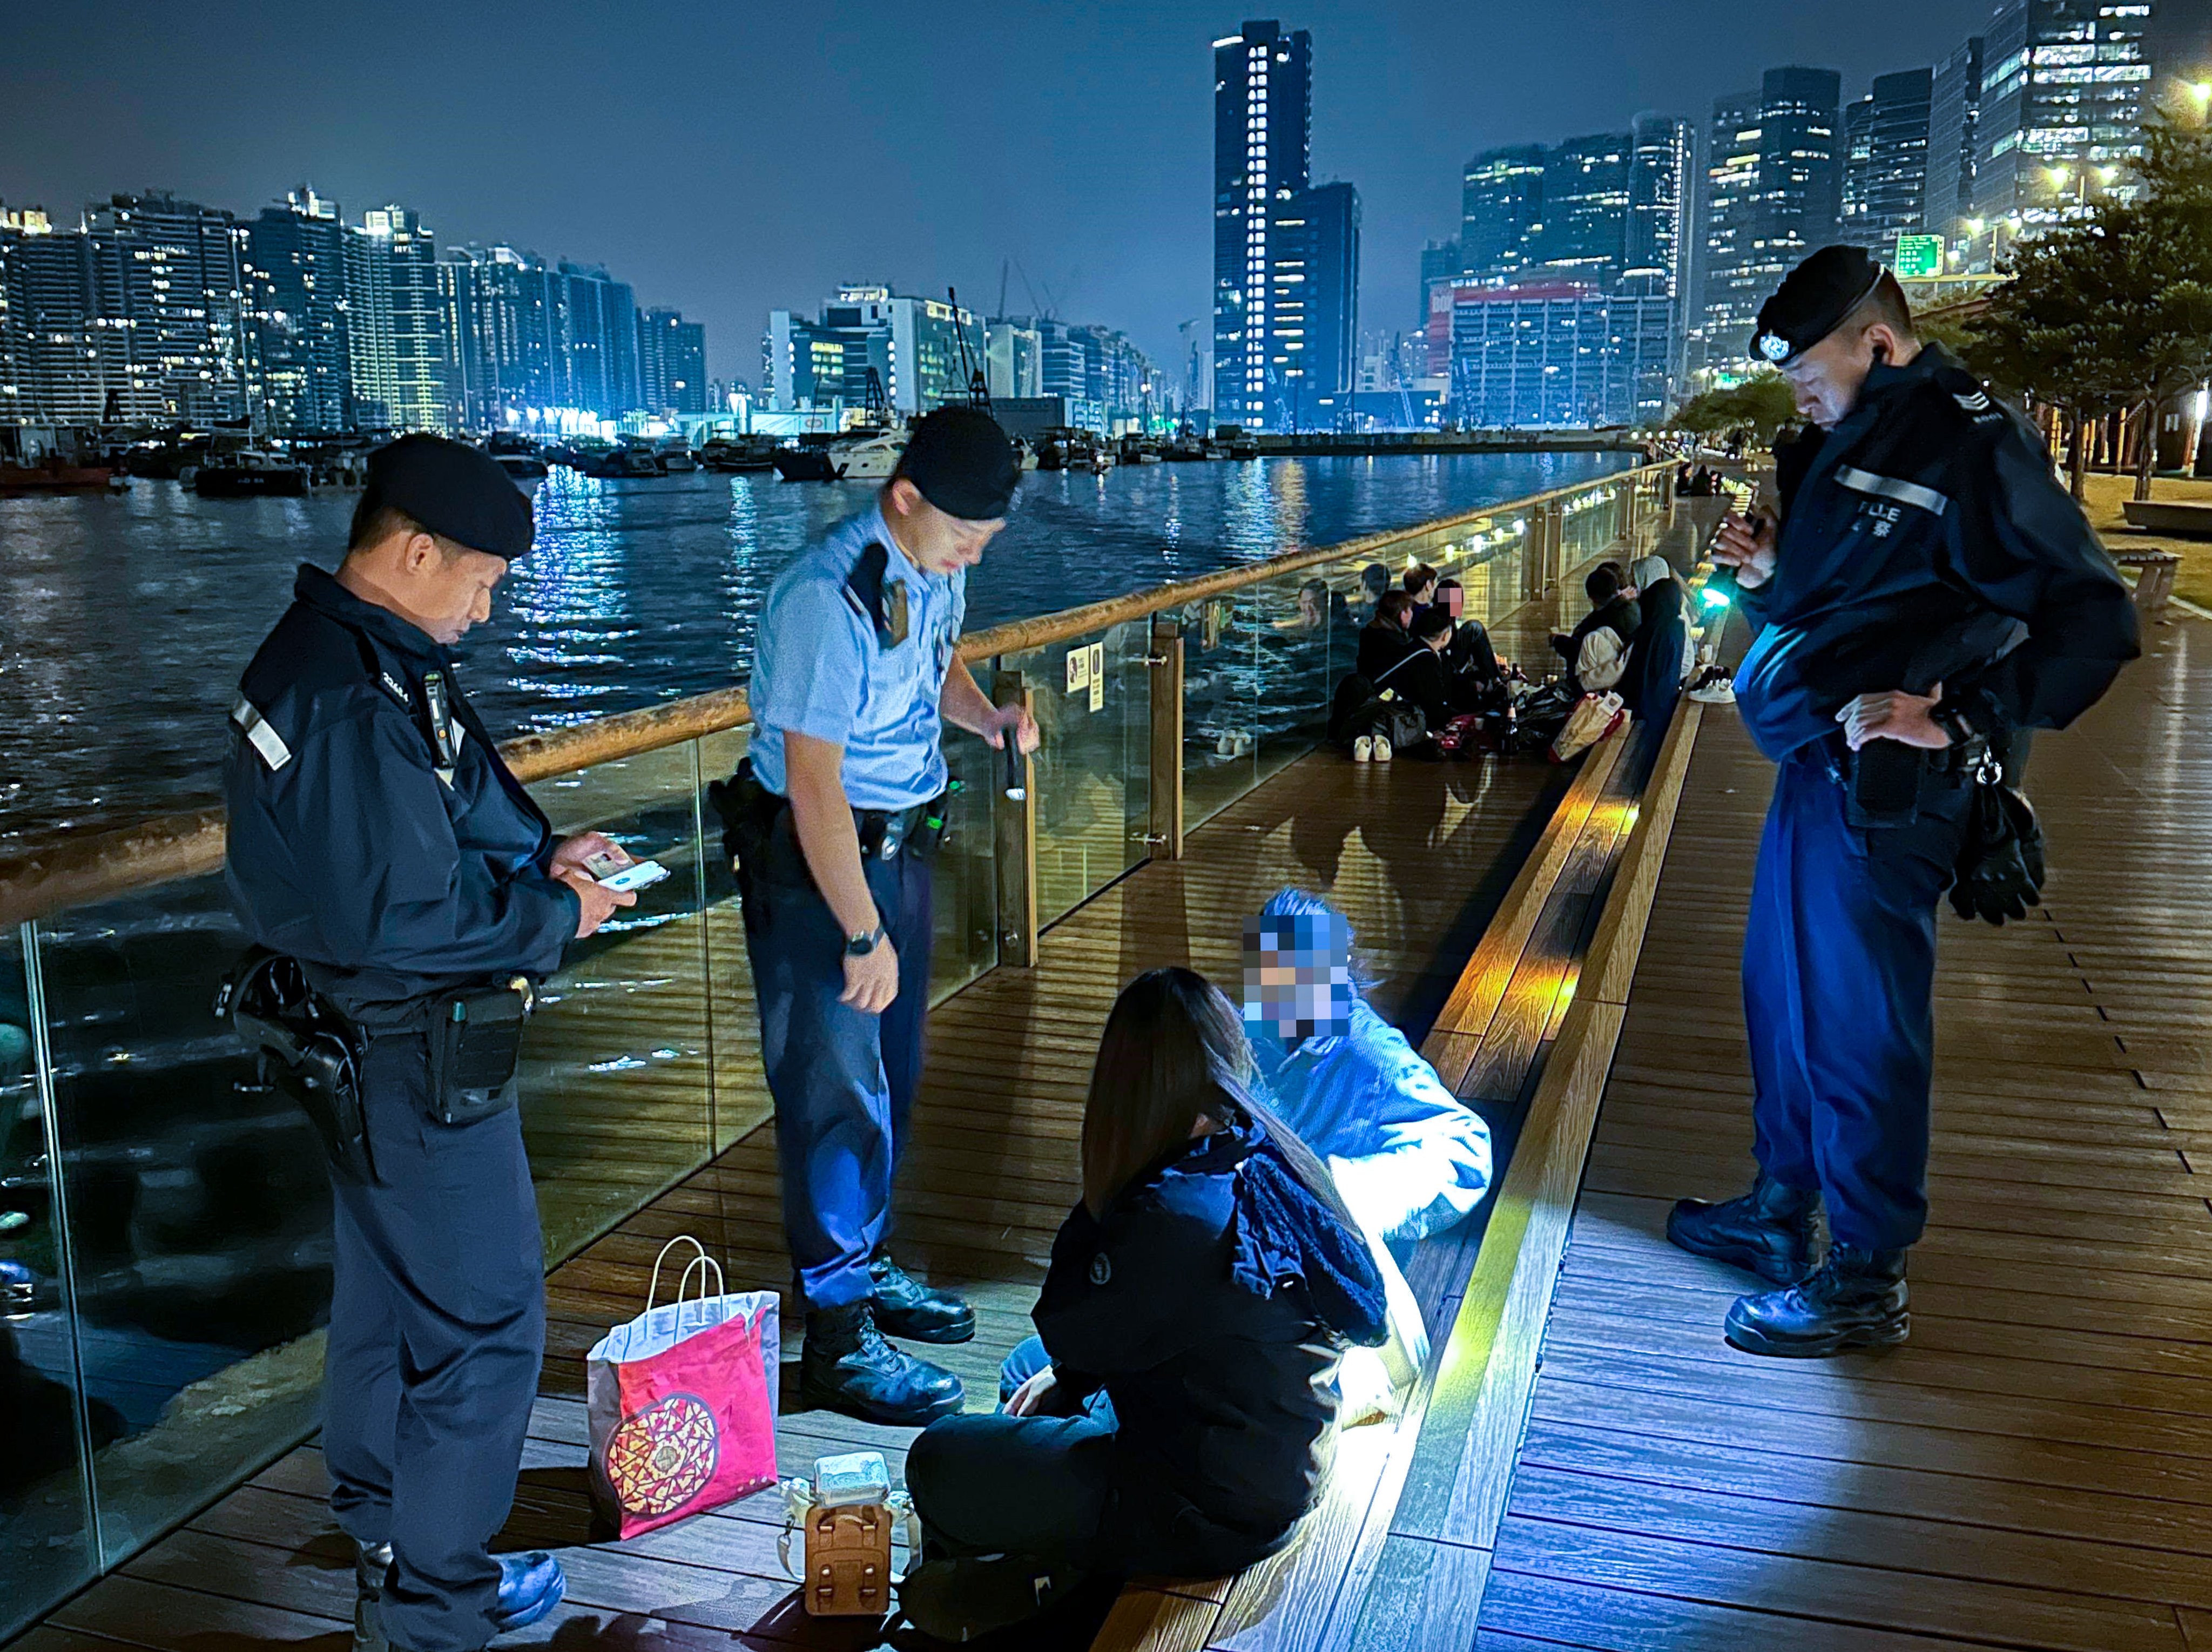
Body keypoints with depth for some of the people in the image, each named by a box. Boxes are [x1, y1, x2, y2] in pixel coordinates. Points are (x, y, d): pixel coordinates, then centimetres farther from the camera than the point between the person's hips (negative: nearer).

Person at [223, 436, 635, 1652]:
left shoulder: (325, 654, 6)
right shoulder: (357, 703, -27)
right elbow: (402, 917, -28)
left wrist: (542, 857, 4)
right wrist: (557, 917, -15)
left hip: (362, 1042, 11)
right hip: (414, 1059, -11)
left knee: (385, 1291, 25)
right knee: (482, 1320, 3)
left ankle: (381, 1526, 45)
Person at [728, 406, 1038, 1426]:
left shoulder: (936, 568, 0)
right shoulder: (829, 598, -26)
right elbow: (813, 785, -25)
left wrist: (986, 715, 0)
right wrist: (863, 936, -22)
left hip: (898, 842, 9)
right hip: (812, 859, -8)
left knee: (891, 1072, 18)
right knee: (837, 1092, -3)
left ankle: (871, 1267, 36)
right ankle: (837, 1340, 10)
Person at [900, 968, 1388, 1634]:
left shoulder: (1175, 1216, -33)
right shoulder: (1270, 1155, -4)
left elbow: (1065, 1331, -17)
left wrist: (1097, 1204, -12)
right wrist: (1069, 1375, 9)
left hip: (1215, 1512, -9)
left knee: (936, 1462, -10)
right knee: (1027, 1367, 25)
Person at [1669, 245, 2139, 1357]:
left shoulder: (1970, 443, -12)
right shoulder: (1850, 445, 16)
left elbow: (2091, 620, -16)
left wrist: (1962, 723, -22)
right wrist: (1768, 577, 7)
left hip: (1880, 792, -10)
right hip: (1815, 768, 10)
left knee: (1857, 1019, -2)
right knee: (1782, 993, 19)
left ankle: (1865, 1279, 13)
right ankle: (1783, 1208, 36)